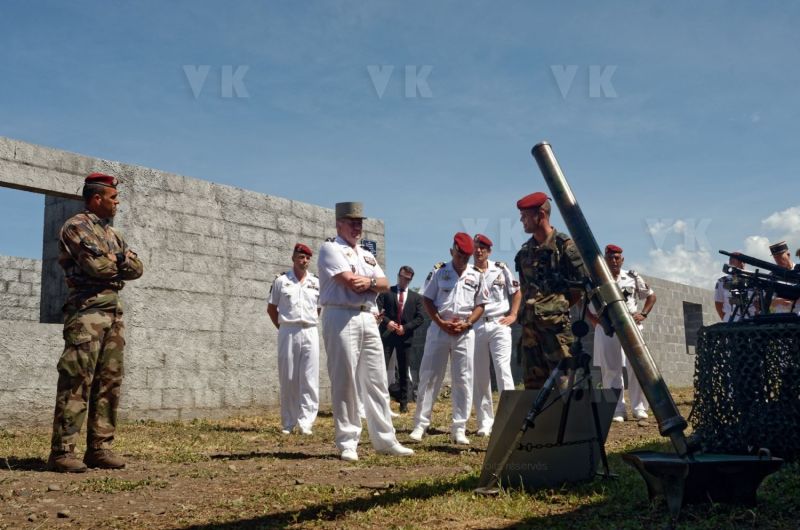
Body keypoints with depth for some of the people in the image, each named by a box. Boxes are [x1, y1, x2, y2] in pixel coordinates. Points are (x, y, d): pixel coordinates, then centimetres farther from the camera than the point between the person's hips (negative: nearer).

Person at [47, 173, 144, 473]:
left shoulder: (111, 233, 21)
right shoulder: (77, 227, -5)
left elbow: (137, 268, 13)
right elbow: (97, 265, -18)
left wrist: (112, 260, -5)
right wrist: (120, 261, 2)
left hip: (114, 311, 9)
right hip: (87, 309, -8)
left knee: (109, 381, 6)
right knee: (77, 381, -11)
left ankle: (100, 447, 10)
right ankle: (62, 451, -9)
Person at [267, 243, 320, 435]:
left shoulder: (317, 283, 8)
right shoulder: (281, 280, 3)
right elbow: (271, 308, 9)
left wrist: (308, 325, 9)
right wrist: (283, 328, 4)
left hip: (310, 333, 1)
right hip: (288, 333, -1)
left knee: (309, 379, -3)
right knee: (288, 379, 4)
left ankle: (306, 423, 0)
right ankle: (288, 423, 13)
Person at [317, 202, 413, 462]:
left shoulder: (366, 254, 23)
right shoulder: (330, 249, 0)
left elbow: (385, 284, 11)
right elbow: (350, 282, -13)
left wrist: (368, 281, -10)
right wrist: (373, 281, 4)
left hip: (368, 319, 7)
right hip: (341, 318, -7)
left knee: (376, 381, 7)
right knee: (344, 381, -5)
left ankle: (385, 439, 13)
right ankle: (347, 443, 0)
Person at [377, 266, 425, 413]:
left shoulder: (416, 297, 13)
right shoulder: (386, 292, 8)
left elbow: (420, 318, 5)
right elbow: (378, 309, -1)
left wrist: (405, 327, -8)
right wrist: (387, 322, -16)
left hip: (405, 336, 2)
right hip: (387, 334, -2)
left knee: (403, 372, 8)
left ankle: (403, 403, 17)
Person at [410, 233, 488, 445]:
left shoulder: (476, 275, 6)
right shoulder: (438, 272, 3)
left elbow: (480, 305, 9)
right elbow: (427, 300, 2)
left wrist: (466, 323, -7)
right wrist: (441, 323, -9)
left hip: (465, 332, 1)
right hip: (439, 329, -1)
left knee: (463, 380, 1)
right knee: (429, 377, 0)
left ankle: (459, 428, 6)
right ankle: (420, 424, 5)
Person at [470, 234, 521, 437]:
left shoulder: (501, 269, 5)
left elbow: (516, 292, 12)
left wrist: (512, 315, 2)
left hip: (499, 324, -1)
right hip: (475, 327, 1)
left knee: (503, 369, -12)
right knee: (479, 375, 4)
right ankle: (485, 422, 12)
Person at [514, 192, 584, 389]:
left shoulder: (564, 245, -6)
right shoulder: (525, 251, 14)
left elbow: (582, 284, -5)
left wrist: (560, 306, -1)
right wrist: (528, 308, 10)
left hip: (556, 325, -7)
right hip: (530, 325, 7)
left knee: (562, 381, -8)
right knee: (532, 383, 10)